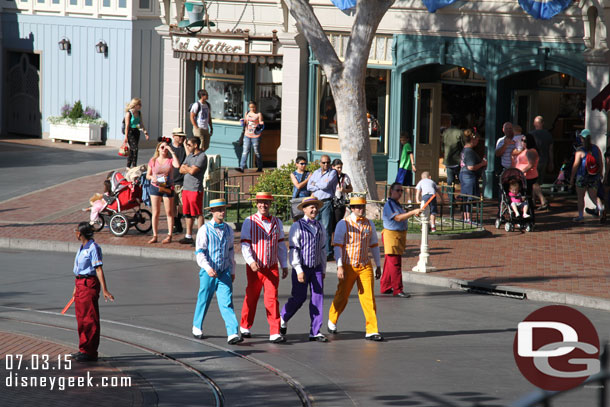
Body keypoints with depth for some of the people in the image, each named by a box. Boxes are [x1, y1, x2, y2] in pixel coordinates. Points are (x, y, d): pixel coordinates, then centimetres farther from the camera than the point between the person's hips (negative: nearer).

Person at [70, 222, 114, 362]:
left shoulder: (93, 248, -15)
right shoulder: (82, 247, 13)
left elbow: (99, 269, -20)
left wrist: (104, 290, -23)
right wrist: (76, 287, 28)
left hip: (89, 284, -10)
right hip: (80, 283, 10)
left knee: (89, 319, -5)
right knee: (81, 318, 15)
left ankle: (90, 352, -2)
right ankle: (84, 350, 23)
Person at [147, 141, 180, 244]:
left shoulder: (170, 160, -2)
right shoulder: (153, 161, 4)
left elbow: (177, 165, -24)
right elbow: (147, 175, 9)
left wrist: (172, 152, -18)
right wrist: (152, 178, -15)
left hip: (167, 188, -2)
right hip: (155, 187, 2)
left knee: (169, 212, 2)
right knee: (155, 213, 4)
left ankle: (169, 236, 9)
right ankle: (155, 236, 10)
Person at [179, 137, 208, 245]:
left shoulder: (202, 156, -9)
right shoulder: (189, 156, 18)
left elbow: (192, 171, -17)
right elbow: (181, 170, 13)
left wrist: (186, 167, 1)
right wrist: (189, 169, -5)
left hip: (196, 189, -8)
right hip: (186, 188, 8)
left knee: (198, 214, -5)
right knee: (188, 213, 12)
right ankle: (188, 236, 19)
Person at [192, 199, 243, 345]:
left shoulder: (228, 230, 8)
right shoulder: (204, 230, -7)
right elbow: (199, 252, -12)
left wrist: (232, 271, 23)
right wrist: (208, 268, -26)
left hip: (224, 273, 2)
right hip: (208, 273, -2)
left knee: (227, 302, -8)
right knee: (204, 300, 12)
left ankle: (232, 334, -17)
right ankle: (197, 327, 36)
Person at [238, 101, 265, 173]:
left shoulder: (259, 114, -3)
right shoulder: (247, 114, 11)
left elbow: (260, 125, -3)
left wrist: (260, 125, -25)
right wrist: (243, 122, -3)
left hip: (255, 136, -4)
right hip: (247, 135, 4)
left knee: (257, 152, 6)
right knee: (245, 152, -3)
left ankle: (260, 167, 20)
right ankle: (242, 167, -8)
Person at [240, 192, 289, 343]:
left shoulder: (277, 222, 8)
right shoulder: (249, 222, -3)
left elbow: (281, 245, 15)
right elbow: (245, 245, -8)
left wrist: (284, 265, 12)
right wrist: (251, 261, -23)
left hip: (272, 268, 2)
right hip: (254, 268, -2)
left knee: (272, 299, -8)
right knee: (251, 298, 11)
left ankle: (275, 333, -12)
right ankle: (245, 327, 31)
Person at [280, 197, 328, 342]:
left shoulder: (320, 227, 12)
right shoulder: (297, 226, -6)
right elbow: (293, 249, -10)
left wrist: (323, 269, 17)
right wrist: (299, 270, -16)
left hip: (316, 268, 5)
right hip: (302, 268, -5)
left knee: (318, 297, -2)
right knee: (298, 298, -2)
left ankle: (315, 332, 2)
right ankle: (283, 319, 27)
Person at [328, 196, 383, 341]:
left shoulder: (369, 224, 8)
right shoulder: (343, 224, -5)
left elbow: (374, 245, 17)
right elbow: (337, 246, -9)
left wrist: (378, 266, 17)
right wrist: (339, 266, -17)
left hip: (365, 266, 3)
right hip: (348, 266, -3)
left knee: (368, 297, -7)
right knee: (342, 296, 8)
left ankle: (372, 331, -9)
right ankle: (332, 321, 35)